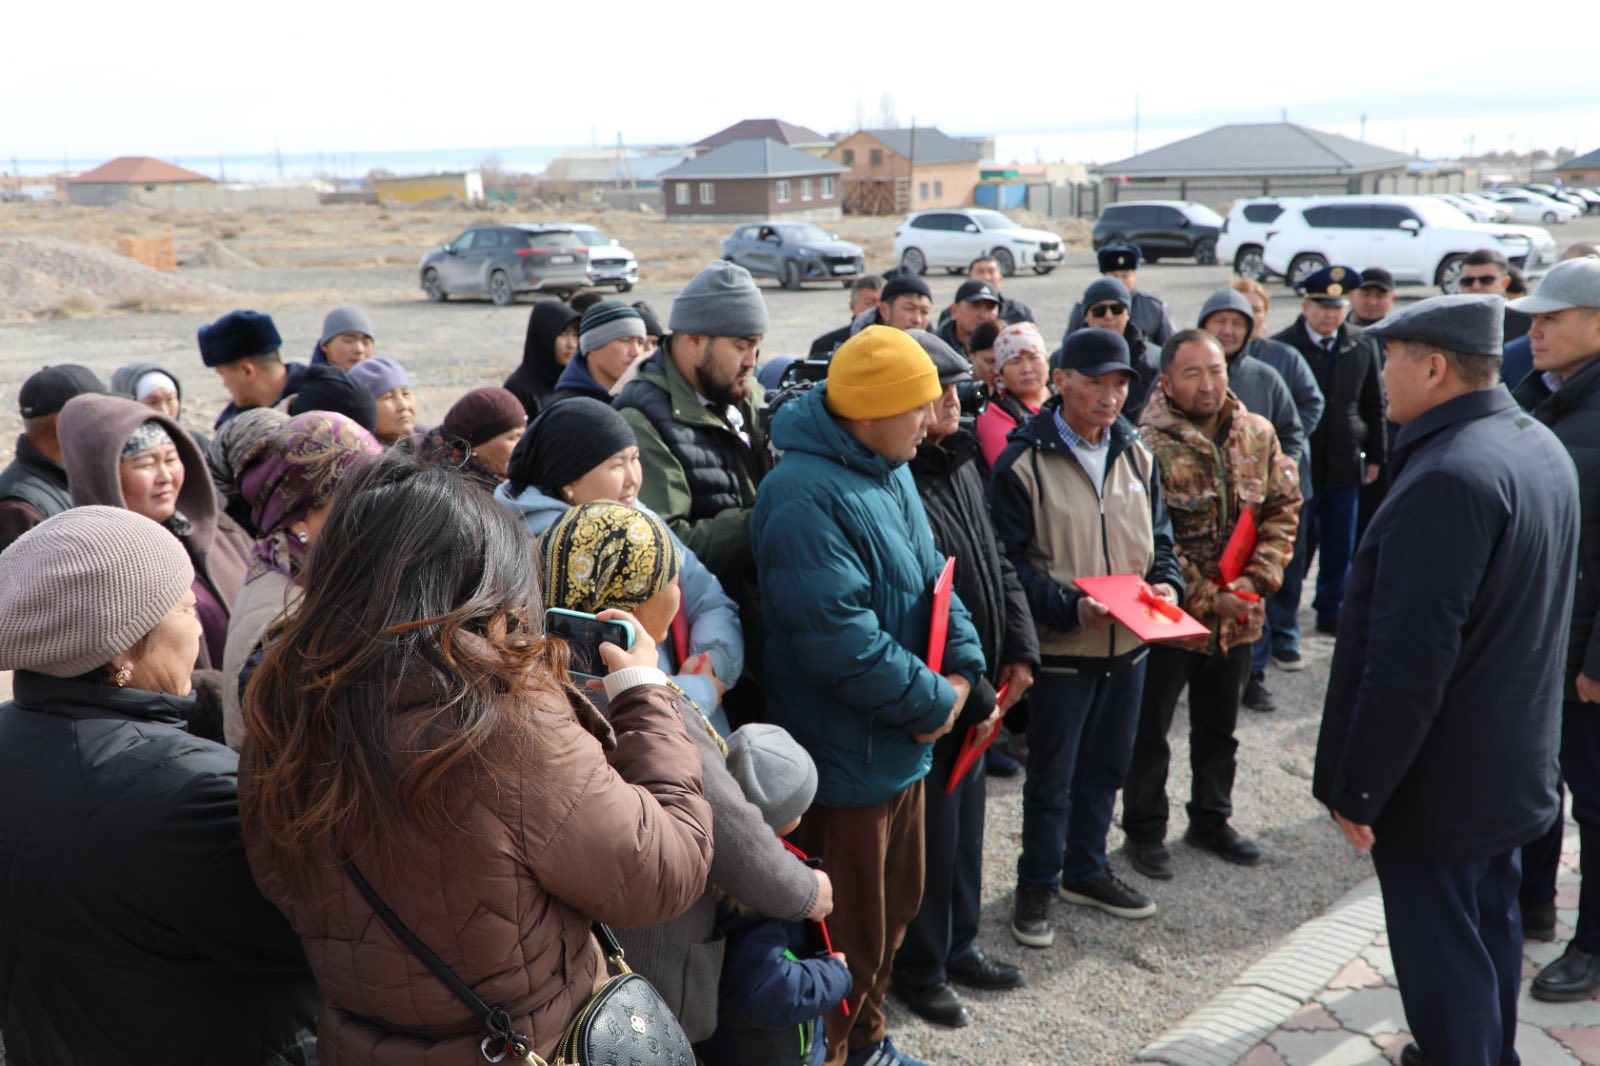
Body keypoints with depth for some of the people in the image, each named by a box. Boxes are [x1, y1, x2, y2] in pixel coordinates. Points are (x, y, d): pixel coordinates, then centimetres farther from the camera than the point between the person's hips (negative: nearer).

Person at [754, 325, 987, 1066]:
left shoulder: (891, 472, 5)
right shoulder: (805, 497, -27)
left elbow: (930, 579, 9)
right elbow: (841, 641, -30)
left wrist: (963, 669, -7)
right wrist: (934, 702, -19)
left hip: (899, 747, 10)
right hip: (844, 757, -10)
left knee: (895, 906, 25)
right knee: (849, 937, 7)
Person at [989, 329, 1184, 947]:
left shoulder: (1136, 455, 7)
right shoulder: (1024, 462, -13)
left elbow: (1158, 535, 15)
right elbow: (1009, 563, -15)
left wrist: (1165, 583, -5)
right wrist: (1071, 607, -24)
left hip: (1129, 643, 6)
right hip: (1062, 648, -6)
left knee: (1105, 766, 19)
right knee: (1051, 776, 6)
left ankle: (1085, 869, 38)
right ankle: (1036, 885, 24)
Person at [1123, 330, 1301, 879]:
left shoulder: (1257, 433, 1)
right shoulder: (1149, 443, -17)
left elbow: (1283, 506, 5)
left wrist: (1256, 580, -8)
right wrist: (1206, 597, -19)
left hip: (1238, 615, 6)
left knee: (1219, 726, 21)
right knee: (1149, 729, 9)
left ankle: (1211, 819, 39)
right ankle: (1144, 830, 27)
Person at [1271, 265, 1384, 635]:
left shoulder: (1363, 347, 6)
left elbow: (1374, 406, 12)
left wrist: (1374, 457, 10)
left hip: (1345, 463, 4)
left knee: (1340, 546, 11)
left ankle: (1331, 612, 25)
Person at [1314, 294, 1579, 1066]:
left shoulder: (1446, 478, -28)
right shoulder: (1539, 447, 4)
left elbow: (1408, 661, -29)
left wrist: (1357, 789, -19)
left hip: (1441, 781, -10)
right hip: (1513, 761, 10)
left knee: (1442, 959, 5)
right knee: (1491, 925, 24)